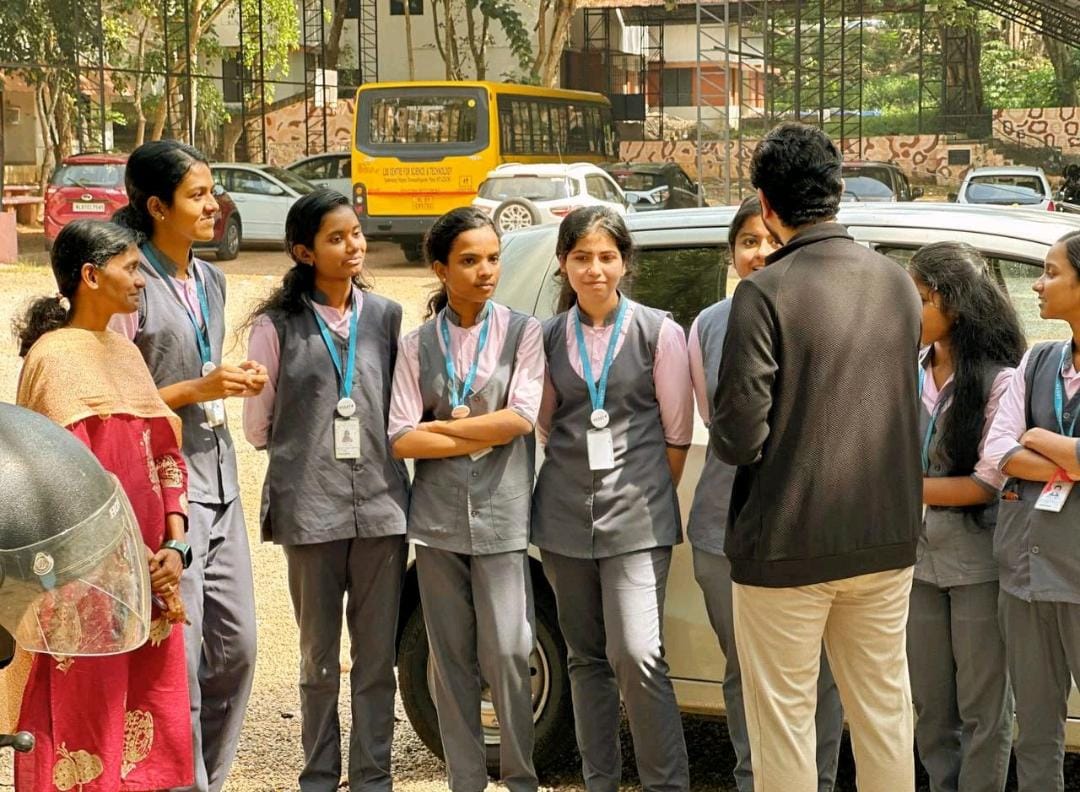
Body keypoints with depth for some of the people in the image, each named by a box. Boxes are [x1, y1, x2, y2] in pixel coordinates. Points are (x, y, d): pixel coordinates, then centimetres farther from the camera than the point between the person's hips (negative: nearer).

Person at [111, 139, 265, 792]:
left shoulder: (210, 281, 13)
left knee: (237, 643, 11)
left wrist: (235, 382, 5)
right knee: (178, 655, -6)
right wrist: (200, 389, -18)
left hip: (219, 478, 8)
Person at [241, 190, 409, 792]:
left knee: (378, 657, 5)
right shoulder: (278, 326, 0)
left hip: (381, 506, 2)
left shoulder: (386, 317, 7)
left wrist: (374, 453, 3)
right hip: (311, 511, -2)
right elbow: (257, 425, 6)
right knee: (321, 659, 8)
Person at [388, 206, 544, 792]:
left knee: (506, 654, -4)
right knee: (451, 658, 7)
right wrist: (483, 434, -8)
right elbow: (401, 438, -2)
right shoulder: (418, 344, 6)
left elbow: (521, 417, -10)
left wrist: (442, 426, -5)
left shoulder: (522, 332, 2)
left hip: (502, 516, -2)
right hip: (438, 517, 2)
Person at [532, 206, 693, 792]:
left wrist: (651, 496, 3)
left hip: (637, 516, -4)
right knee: (586, 655, 10)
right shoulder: (550, 338, 7)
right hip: (566, 516, 4)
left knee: (638, 656, -14)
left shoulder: (658, 333, -2)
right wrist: (571, 479, 9)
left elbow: (677, 433, 2)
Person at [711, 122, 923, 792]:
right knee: (884, 711, 15)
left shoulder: (767, 292, -15)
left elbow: (739, 440, -17)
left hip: (788, 546, -5)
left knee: (784, 721, 6)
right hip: (887, 538, 6)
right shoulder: (899, 285, 3)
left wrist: (727, 434, 4)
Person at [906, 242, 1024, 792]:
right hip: (921, 556, 5)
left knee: (982, 706, 5)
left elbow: (988, 484, -15)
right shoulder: (912, 371, 3)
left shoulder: (999, 380, -13)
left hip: (977, 561, -5)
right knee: (930, 706, 14)